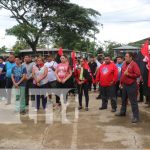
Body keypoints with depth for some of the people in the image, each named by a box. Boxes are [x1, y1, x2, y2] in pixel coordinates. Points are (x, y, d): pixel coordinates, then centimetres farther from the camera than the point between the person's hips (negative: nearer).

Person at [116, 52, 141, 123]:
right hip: (124, 85, 8)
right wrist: (121, 83, 16)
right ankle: (122, 112, 36)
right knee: (124, 99, 20)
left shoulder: (134, 64, -14)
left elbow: (138, 74, -19)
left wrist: (128, 74, -21)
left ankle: (136, 116, 1)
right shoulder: (124, 64, 9)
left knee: (133, 101, -5)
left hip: (132, 85, -8)